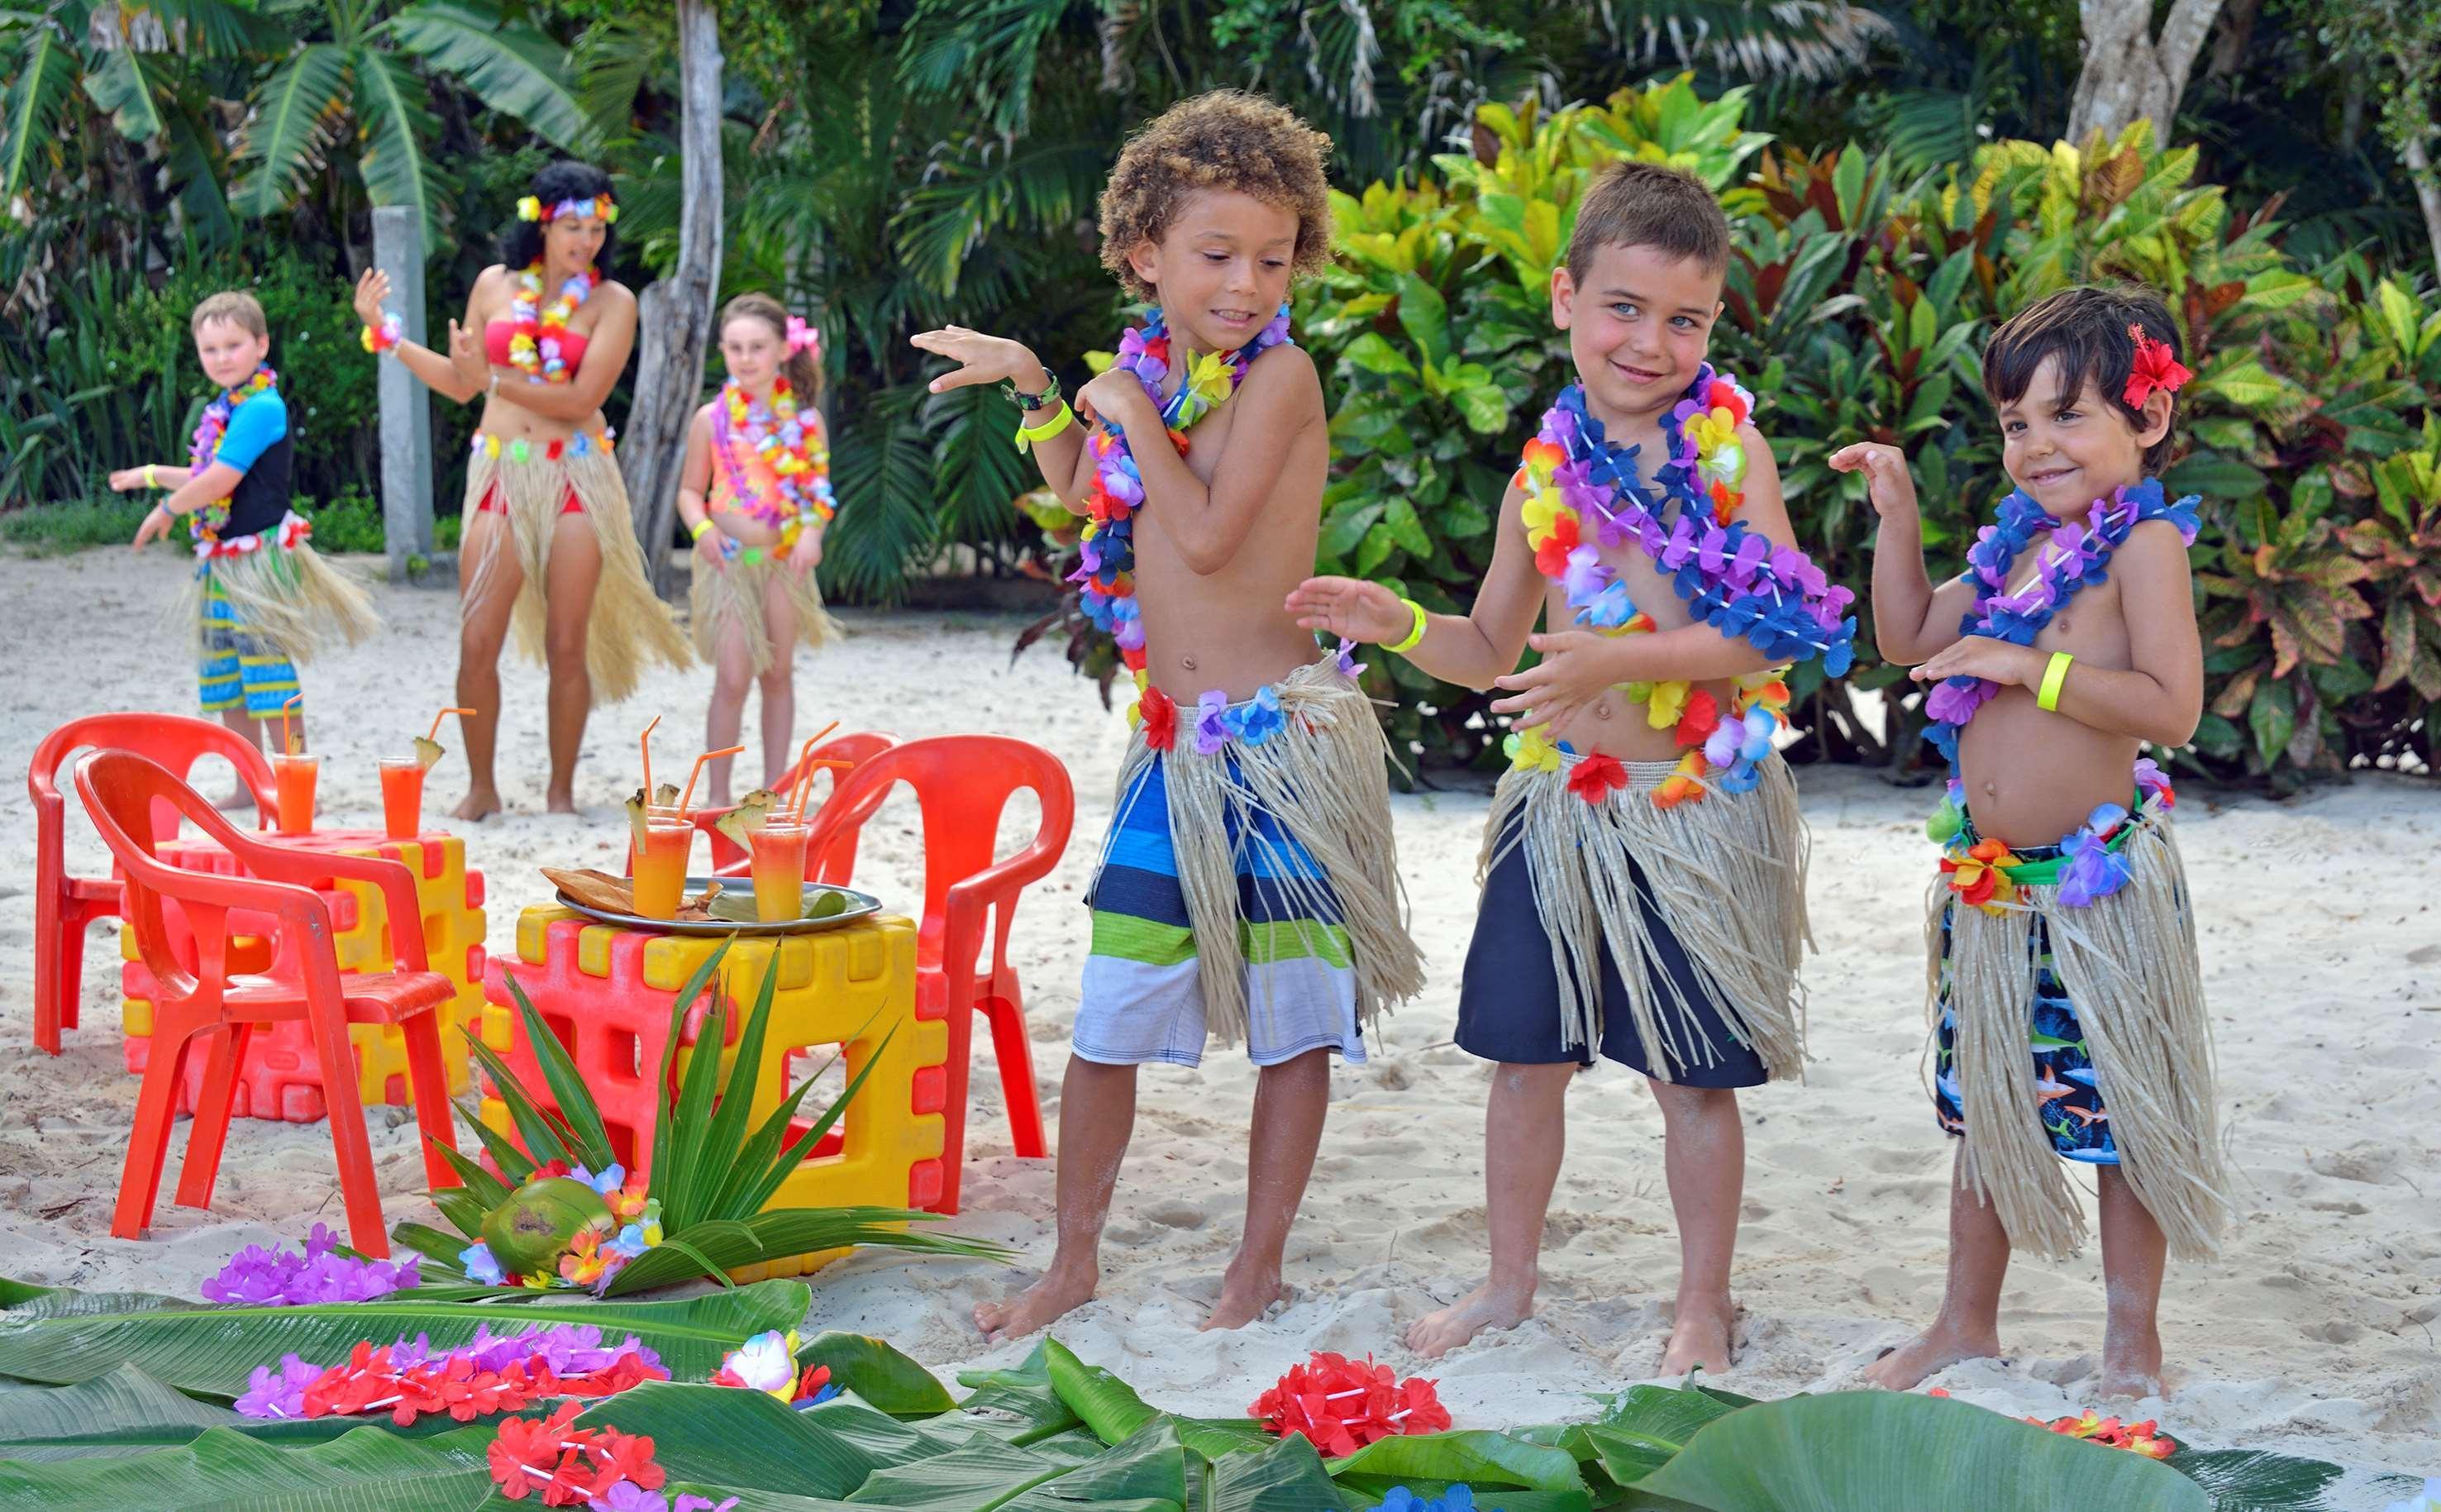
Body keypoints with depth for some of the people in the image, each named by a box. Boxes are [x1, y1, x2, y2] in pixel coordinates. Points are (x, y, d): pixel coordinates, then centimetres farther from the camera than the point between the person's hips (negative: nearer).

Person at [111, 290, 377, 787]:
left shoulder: (262, 408, -15)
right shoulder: (223, 410, 14)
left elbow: (221, 480, -20)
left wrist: (166, 510, -6)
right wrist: (153, 475, 33)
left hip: (258, 558, -9)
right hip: (221, 565, 9)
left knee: (269, 677, -9)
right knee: (224, 681, 12)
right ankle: (249, 787, 20)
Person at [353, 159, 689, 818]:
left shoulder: (611, 303, 0)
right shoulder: (495, 286, 8)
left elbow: (581, 400, -11)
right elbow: (462, 385, 15)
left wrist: (495, 379, -16)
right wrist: (385, 334, 11)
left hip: (575, 476, -2)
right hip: (500, 474, 2)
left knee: (567, 646, 0)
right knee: (476, 644, -5)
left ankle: (561, 790, 12)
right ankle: (481, 787, 9)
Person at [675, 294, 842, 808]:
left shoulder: (804, 420, 2)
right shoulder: (712, 419, 0)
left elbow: (819, 490, 5)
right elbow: (690, 490, 5)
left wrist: (812, 533, -13)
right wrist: (703, 528, -14)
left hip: (785, 559, 2)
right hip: (729, 560, -2)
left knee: (778, 674, 8)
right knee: (732, 678, -8)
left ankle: (774, 790, 16)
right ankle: (718, 795, -1)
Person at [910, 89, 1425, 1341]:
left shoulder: (1278, 375, -12)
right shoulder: (1146, 371, 7)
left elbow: (1206, 534, -22)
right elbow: (1080, 496, 25)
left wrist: (1128, 408, -12)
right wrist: (1034, 388, 14)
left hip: (1283, 741, -6)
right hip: (1175, 744, 6)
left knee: (1292, 1017, 5)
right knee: (1109, 1014, 7)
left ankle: (1258, 1269, 18)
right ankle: (1075, 1261, 20)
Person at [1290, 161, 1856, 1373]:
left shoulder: (1728, 444, -8)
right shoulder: (1546, 471, 5)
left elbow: (1770, 633, -16)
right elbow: (1492, 649, 15)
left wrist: (1621, 661, -25)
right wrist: (1397, 624, -5)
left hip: (1694, 808, -4)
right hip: (1561, 803, 4)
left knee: (1690, 1075, 5)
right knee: (1525, 1054, 12)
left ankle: (1703, 1305, 20)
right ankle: (1509, 1279, 30)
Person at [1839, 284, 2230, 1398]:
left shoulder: (2143, 543, -12)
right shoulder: (2017, 543, 10)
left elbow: (2171, 708, -22)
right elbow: (1908, 639, 19)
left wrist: (2029, 667, -23)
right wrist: (1897, 516, 10)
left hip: (2098, 882, -7)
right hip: (1990, 882, 7)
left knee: (2117, 1109, 3)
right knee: (1987, 1103, 17)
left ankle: (2132, 1340, 16)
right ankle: (1966, 1326, 29)